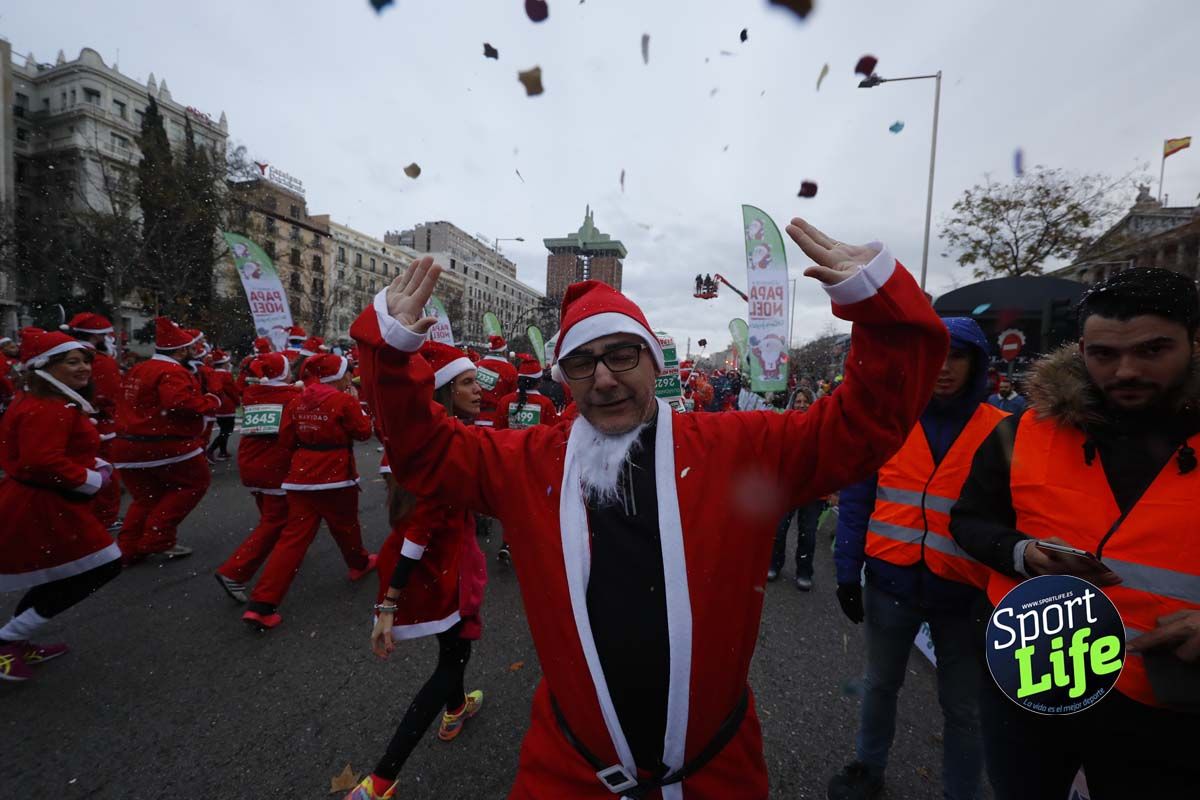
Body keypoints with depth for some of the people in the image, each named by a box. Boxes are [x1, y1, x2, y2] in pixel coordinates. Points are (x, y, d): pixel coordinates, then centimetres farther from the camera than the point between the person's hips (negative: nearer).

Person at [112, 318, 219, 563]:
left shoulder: (136, 371, 16)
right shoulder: (173, 371, -17)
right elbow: (180, 403, -31)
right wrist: (211, 402, -18)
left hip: (128, 446, 9)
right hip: (165, 446, -9)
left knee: (147, 498, 20)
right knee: (196, 481, 9)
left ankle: (129, 548, 19)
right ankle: (159, 539, 7)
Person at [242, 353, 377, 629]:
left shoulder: (297, 402, 6)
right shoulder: (344, 401, -11)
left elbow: (286, 440, 7)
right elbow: (364, 432, -4)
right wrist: (356, 404, 5)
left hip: (301, 475, 5)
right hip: (335, 475, -5)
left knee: (293, 537, 5)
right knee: (345, 525, 18)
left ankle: (261, 604, 2)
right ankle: (360, 563, 43)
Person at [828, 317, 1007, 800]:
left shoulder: (1000, 431, -6)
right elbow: (856, 500, -2)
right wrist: (847, 571, -3)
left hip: (964, 591, -1)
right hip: (890, 579, 1)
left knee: (962, 706, 17)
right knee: (880, 685, 21)